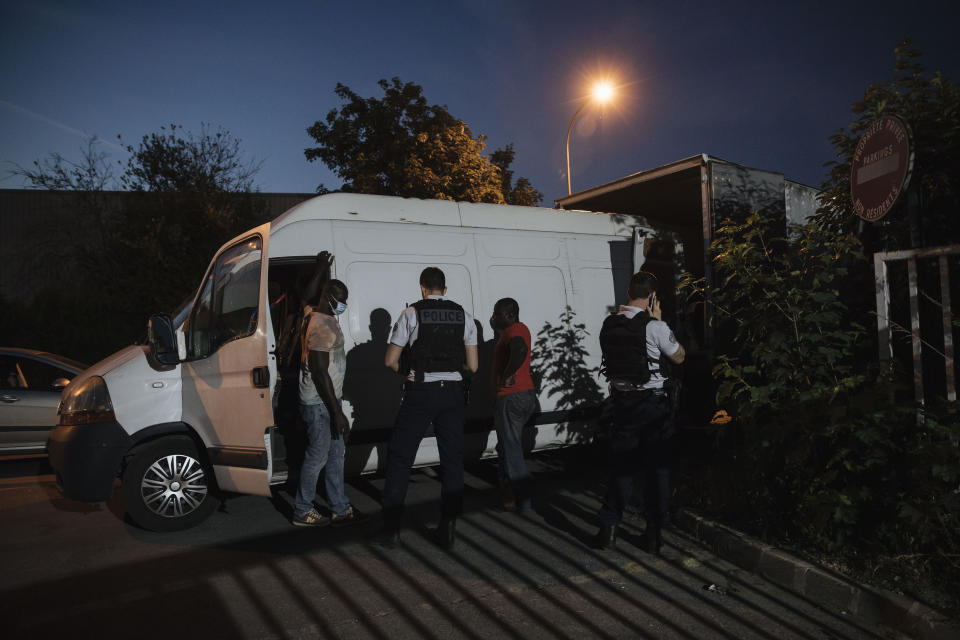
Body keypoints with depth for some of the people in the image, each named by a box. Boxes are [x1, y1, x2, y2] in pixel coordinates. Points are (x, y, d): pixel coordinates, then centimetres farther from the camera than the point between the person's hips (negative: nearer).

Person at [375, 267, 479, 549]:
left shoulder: (411, 314, -3)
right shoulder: (463, 315, 6)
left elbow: (390, 361, -2)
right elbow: (472, 366, 5)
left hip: (420, 392, -3)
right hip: (453, 392, 3)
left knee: (400, 457, 8)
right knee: (452, 459, 11)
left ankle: (391, 529, 11)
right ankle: (447, 530, 16)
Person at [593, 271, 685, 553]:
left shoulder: (609, 324, 0)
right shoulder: (655, 327, -14)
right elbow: (679, 356, 1)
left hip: (622, 401, 4)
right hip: (654, 403, -4)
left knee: (620, 464, 14)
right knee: (657, 467, 10)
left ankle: (608, 529, 15)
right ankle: (653, 534, 17)